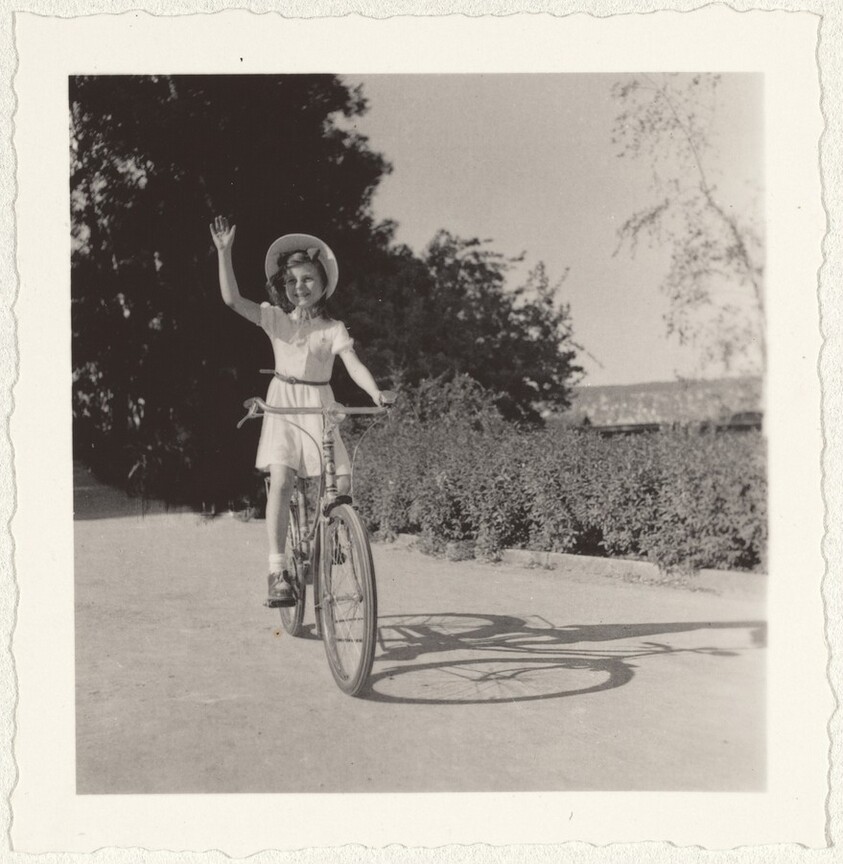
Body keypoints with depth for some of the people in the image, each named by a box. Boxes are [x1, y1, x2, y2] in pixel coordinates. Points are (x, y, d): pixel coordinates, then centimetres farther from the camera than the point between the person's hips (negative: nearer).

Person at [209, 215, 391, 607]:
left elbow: (354, 365, -12)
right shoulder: (276, 319, 1)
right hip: (283, 407, -1)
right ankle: (278, 570, -17)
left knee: (341, 481, -12)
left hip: (320, 408, 1)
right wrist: (224, 252, -21)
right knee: (281, 480, -19)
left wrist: (376, 393, -32)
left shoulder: (334, 329, 1)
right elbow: (232, 299, -11)